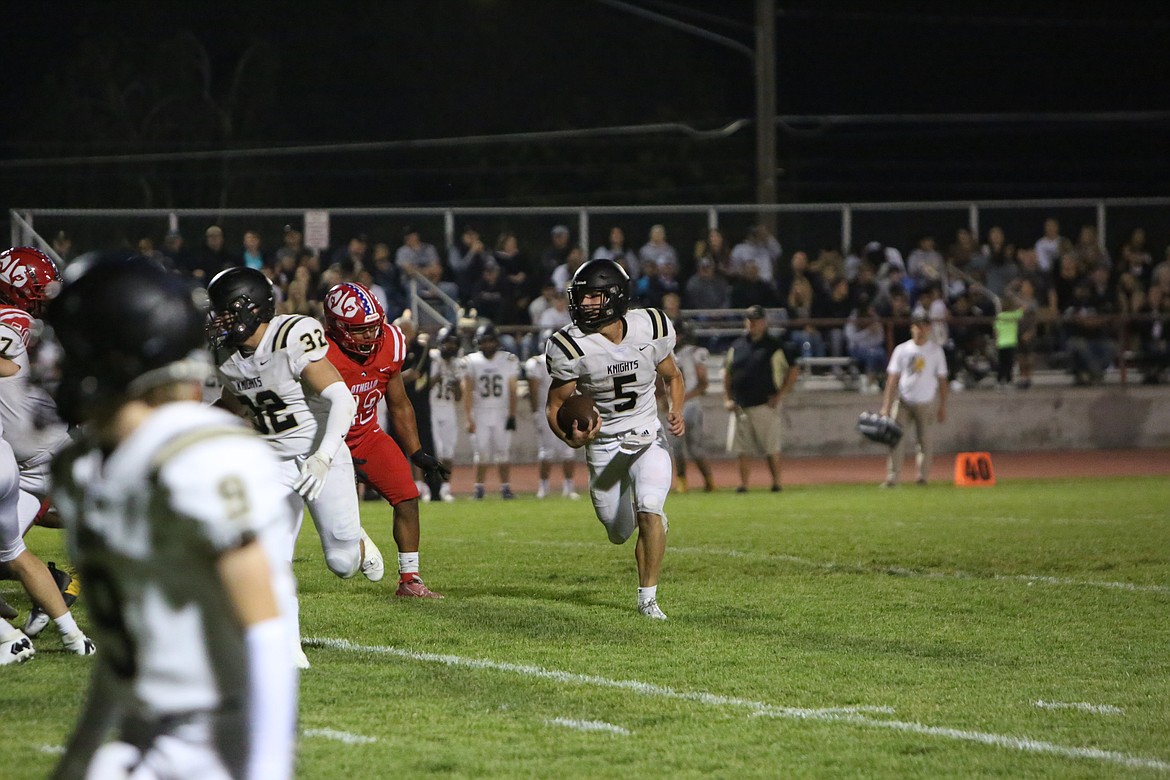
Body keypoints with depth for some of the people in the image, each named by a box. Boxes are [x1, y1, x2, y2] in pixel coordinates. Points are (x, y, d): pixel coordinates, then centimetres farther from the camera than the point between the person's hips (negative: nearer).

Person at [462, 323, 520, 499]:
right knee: (482, 452, -3)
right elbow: (467, 392, -2)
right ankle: (479, 487, 3)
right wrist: (468, 418, -8)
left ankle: (505, 487, 5)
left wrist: (512, 415, -3)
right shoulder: (471, 362, 0)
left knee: (503, 450, -1)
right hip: (480, 413, 0)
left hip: (502, 413, 0)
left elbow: (512, 391, 2)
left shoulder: (509, 361, 1)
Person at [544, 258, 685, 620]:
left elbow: (672, 377, 7)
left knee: (650, 512, -24)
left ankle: (648, 597, -12)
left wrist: (676, 412, -13)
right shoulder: (570, 348, -19)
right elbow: (555, 406, -10)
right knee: (619, 534, 13)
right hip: (603, 445, 1)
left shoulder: (652, 329, -13)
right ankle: (627, 511, 52)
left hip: (648, 440, 0)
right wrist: (570, 437, -31)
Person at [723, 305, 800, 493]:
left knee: (771, 448, -3)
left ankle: (776, 483, 5)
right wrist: (727, 398, 10)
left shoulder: (774, 346, 0)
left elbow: (793, 370, 1)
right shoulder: (737, 346, 12)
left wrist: (780, 395, -6)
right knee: (742, 449, 2)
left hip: (766, 405, -4)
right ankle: (743, 484, 4)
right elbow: (727, 372, 20)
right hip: (741, 406, 4)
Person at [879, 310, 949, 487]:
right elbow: (892, 379, 0)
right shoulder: (902, 350, 2)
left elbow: (942, 380, 5)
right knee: (896, 438, -8)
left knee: (925, 440, 1)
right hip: (903, 402, 0)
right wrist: (886, 406, -6)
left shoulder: (935, 350, 1)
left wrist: (942, 406, 2)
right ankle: (892, 478, -9)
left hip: (926, 403, 0)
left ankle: (923, 477, 12)